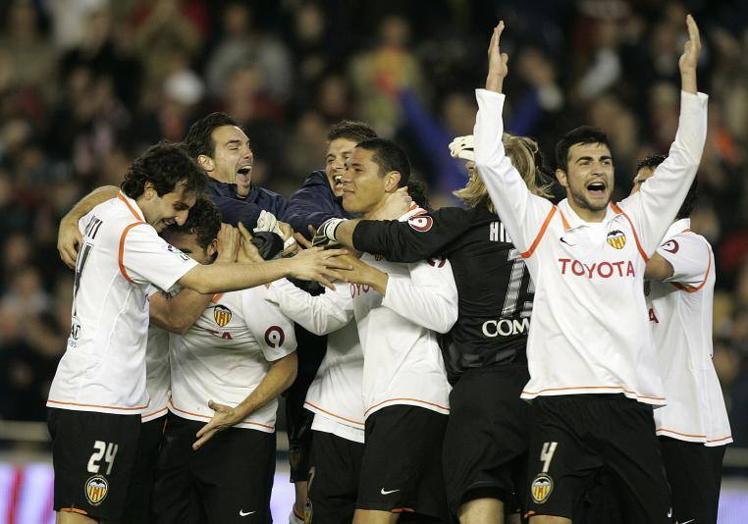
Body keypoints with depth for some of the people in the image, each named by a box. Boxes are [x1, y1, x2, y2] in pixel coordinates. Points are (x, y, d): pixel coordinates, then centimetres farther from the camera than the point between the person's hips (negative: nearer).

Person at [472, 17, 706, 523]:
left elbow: (684, 160, 10)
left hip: (630, 400, 3)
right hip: (560, 400, -3)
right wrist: (494, 81, 2)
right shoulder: (543, 223, 8)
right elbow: (490, 160, 1)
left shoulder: (636, 221, 13)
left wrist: (689, 76, 5)